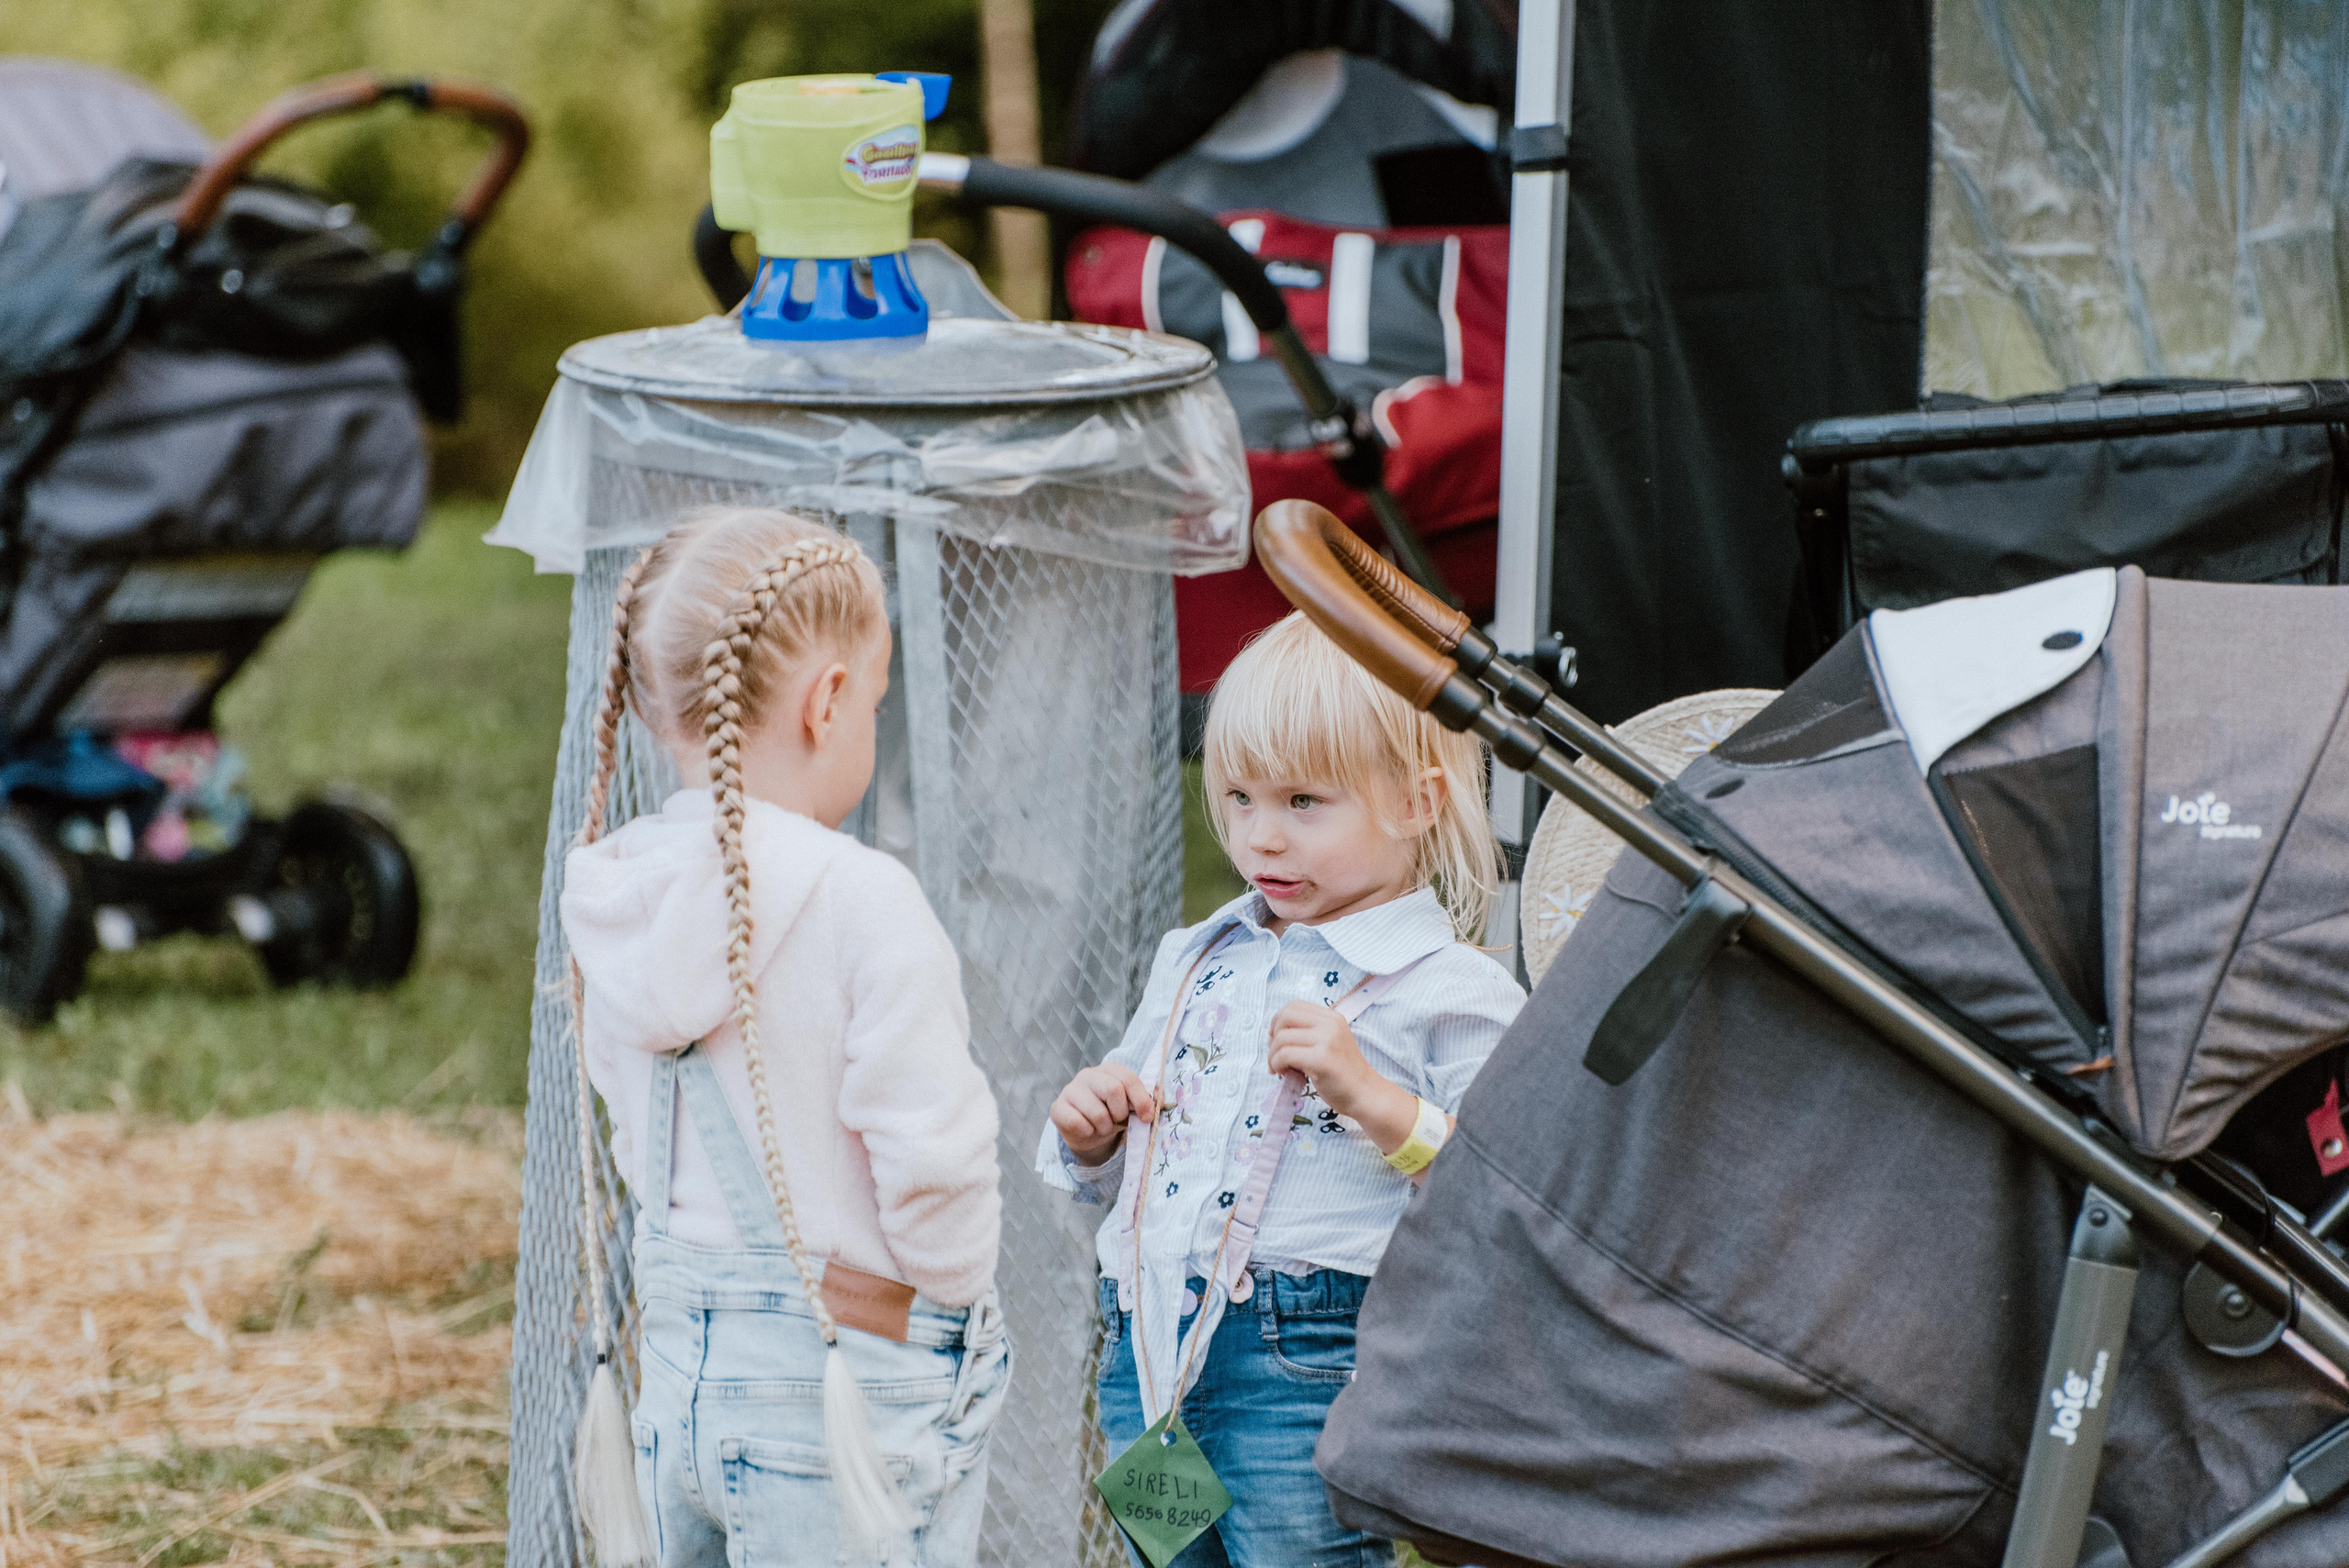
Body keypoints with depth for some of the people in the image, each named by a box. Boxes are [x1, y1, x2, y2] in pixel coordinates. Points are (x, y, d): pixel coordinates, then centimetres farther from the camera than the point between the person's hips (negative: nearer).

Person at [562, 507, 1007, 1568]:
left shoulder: (623, 910, 3)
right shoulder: (860, 905, -18)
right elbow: (933, 1156, -18)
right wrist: (950, 1281, 1)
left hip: (681, 1370, 7)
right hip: (848, 1396, -7)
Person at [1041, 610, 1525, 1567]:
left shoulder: (1451, 993, -3)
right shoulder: (1192, 962, 19)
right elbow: (1111, 1178, 28)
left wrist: (1372, 1096, -19)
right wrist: (1089, 1136, 6)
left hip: (1308, 1376, -6)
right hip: (1146, 1354, 6)